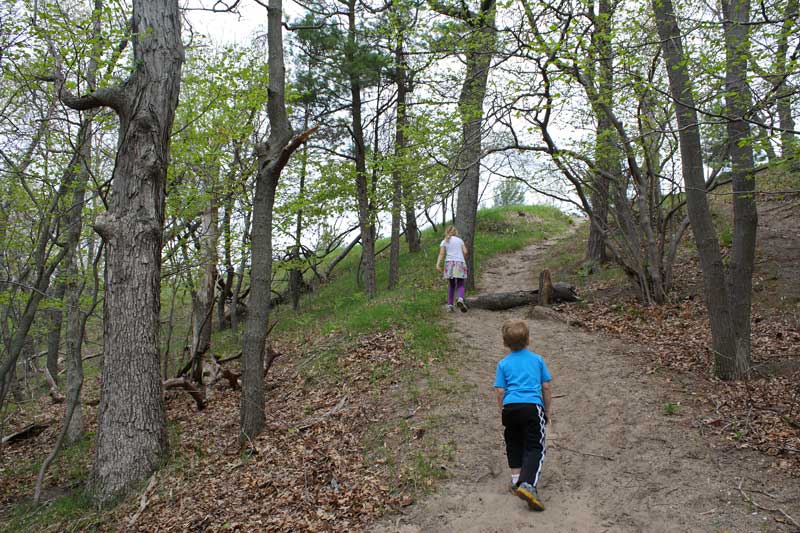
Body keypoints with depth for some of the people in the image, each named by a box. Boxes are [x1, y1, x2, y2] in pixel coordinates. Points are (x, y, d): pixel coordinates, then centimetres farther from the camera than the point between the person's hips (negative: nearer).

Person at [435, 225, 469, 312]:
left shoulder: (444, 242, 12)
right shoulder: (460, 240, 16)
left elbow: (441, 254, -1)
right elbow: (465, 252, 6)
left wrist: (438, 264, -11)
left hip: (449, 263, 1)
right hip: (460, 263, -1)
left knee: (451, 285, 14)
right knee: (461, 285, 0)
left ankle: (450, 305, 8)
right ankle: (460, 299, -28)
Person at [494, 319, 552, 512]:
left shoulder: (503, 363, 10)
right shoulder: (537, 359, 11)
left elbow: (500, 391, 5)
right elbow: (546, 388, 11)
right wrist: (547, 411, 22)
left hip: (510, 407, 2)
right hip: (533, 406, -1)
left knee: (513, 444, 21)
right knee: (534, 447, -2)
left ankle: (516, 479, 22)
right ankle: (527, 484, -20)